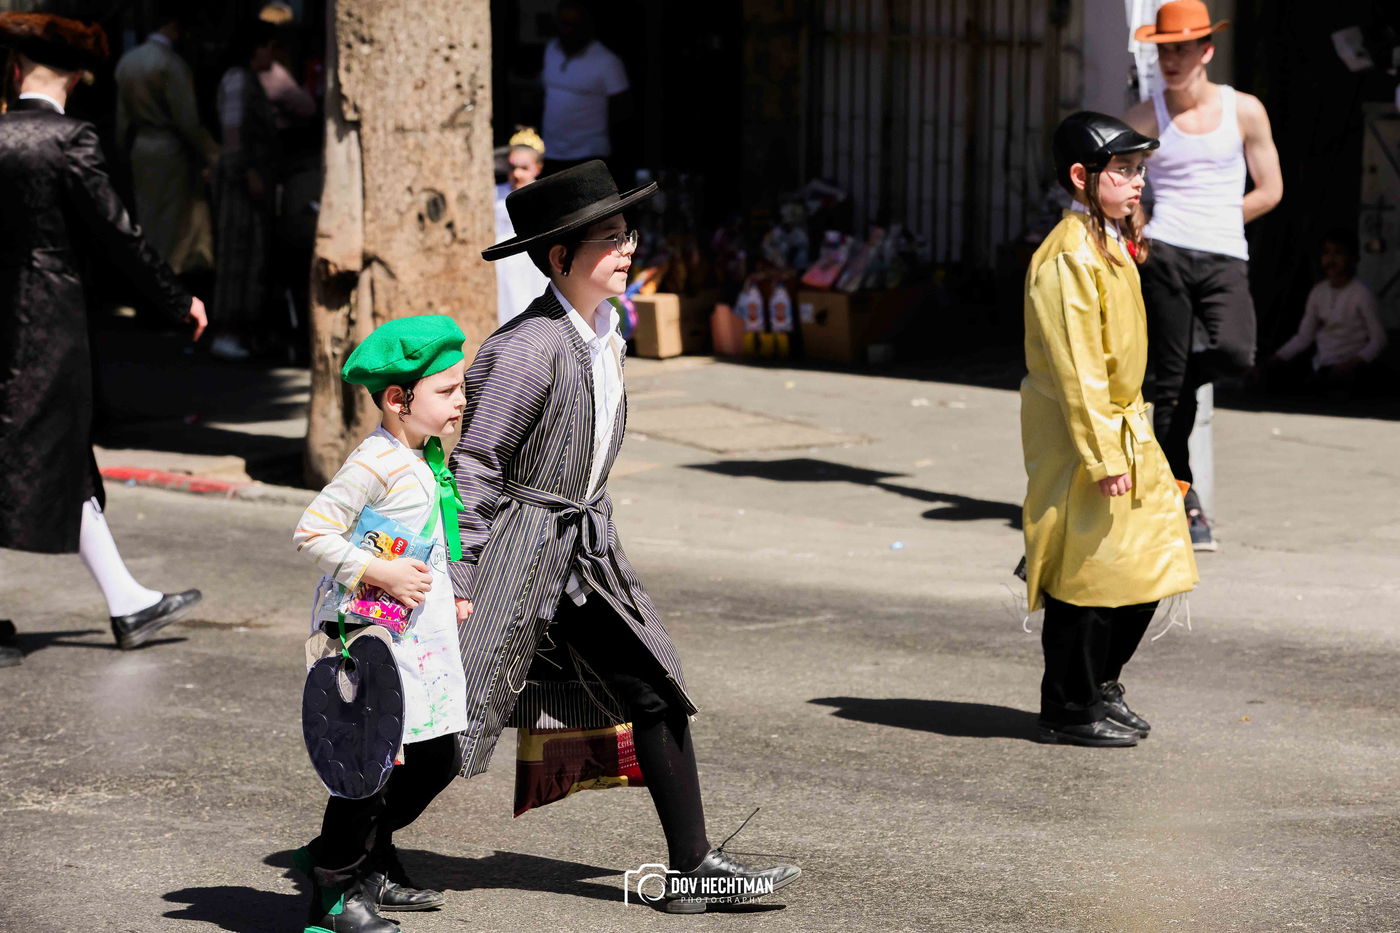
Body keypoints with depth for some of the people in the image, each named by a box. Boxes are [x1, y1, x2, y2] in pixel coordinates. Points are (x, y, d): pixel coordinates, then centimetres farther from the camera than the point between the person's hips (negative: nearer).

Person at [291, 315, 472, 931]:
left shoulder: (424, 459, 14)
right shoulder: (375, 463, -17)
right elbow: (312, 531, -21)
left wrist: (448, 597, 17)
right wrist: (379, 574, -25)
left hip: (425, 637, 10)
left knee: (437, 759, 14)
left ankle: (368, 861, 31)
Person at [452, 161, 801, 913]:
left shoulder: (606, 331, 6)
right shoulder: (529, 348, -21)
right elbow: (474, 466, -20)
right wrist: (458, 581, -22)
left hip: (584, 550, 8)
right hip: (515, 546, -8)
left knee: (654, 693, 4)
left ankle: (692, 865, 10)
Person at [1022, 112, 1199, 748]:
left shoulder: (1110, 247, 13)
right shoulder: (1068, 258, -19)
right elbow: (1076, 366, -22)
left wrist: (1126, 439, 20)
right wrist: (1103, 455, -24)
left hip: (1124, 427, 10)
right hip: (1078, 435, -10)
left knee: (1144, 565, 13)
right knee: (1087, 572, -2)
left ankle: (1101, 684, 28)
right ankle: (1069, 710, 9)